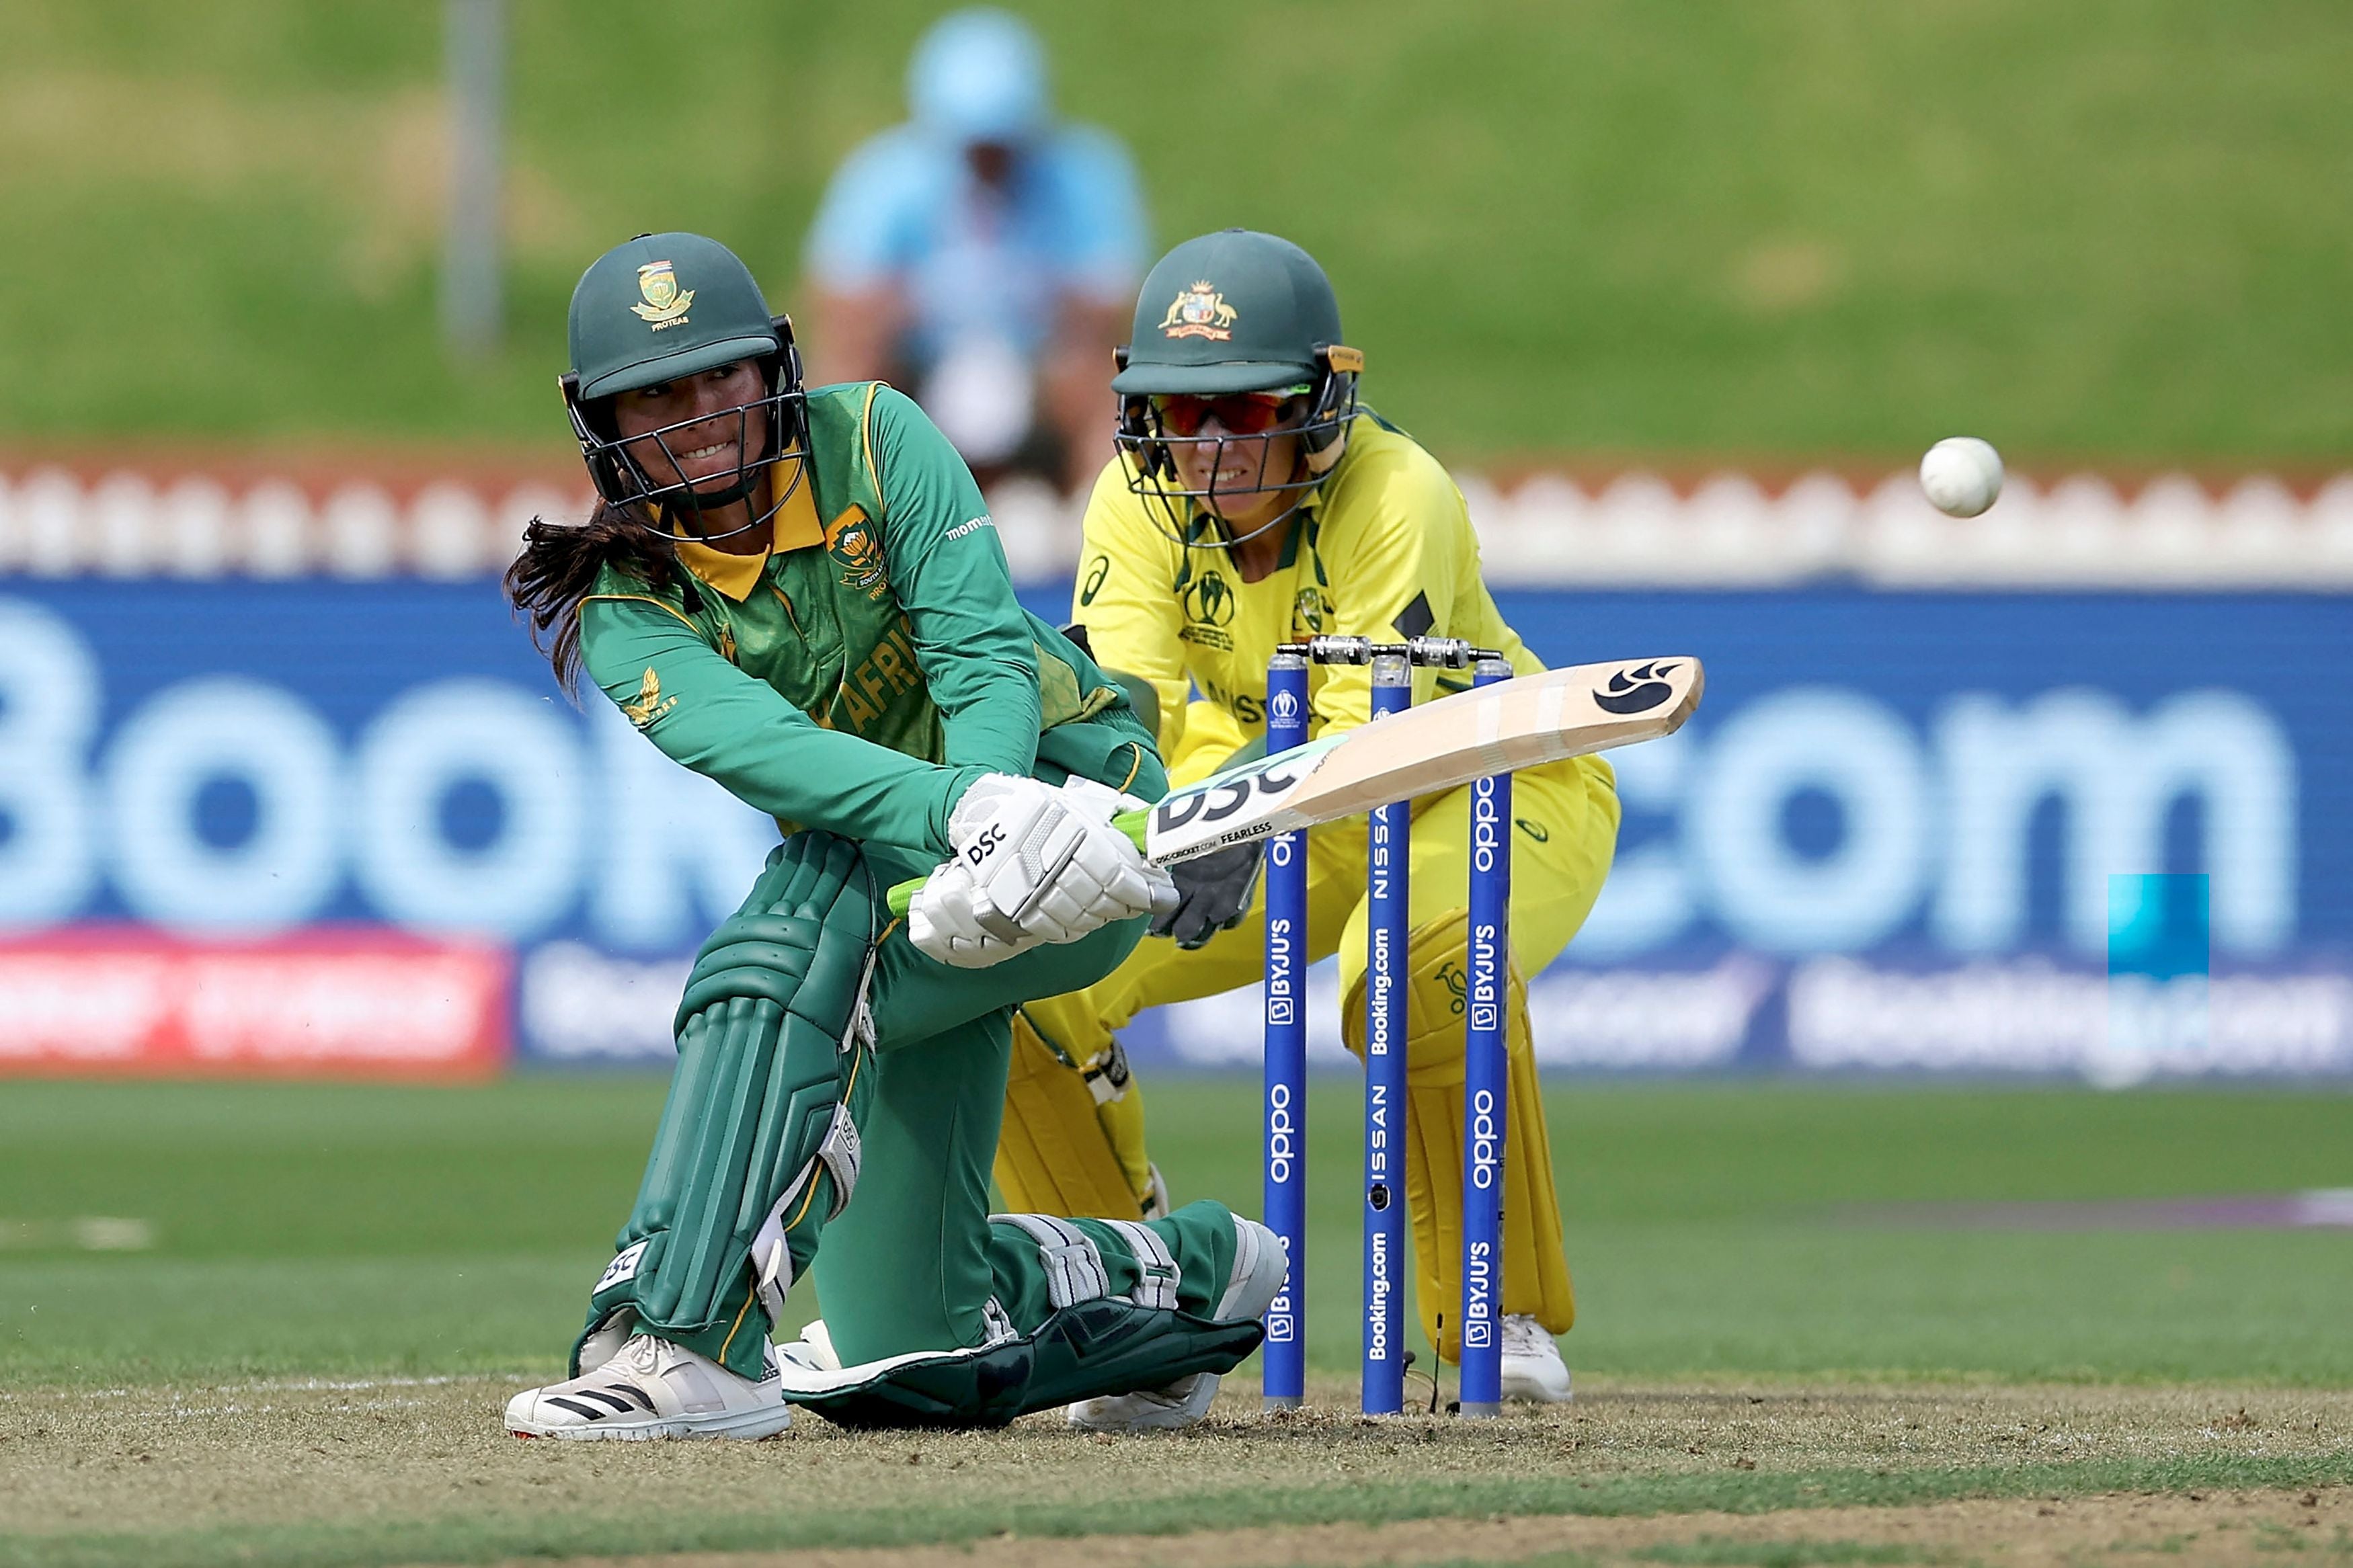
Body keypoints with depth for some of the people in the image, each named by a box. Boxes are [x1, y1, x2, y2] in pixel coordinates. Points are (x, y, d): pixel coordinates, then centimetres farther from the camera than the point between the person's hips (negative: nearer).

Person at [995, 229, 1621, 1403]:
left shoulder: (1399, 499, -30)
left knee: (1421, 966, -40)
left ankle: (1505, 1319, -22)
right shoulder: (1140, 499, -15)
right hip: (1276, 812, 6)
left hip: (1502, 792, -5)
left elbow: (1367, 733, -39)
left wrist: (1240, 830, -59)